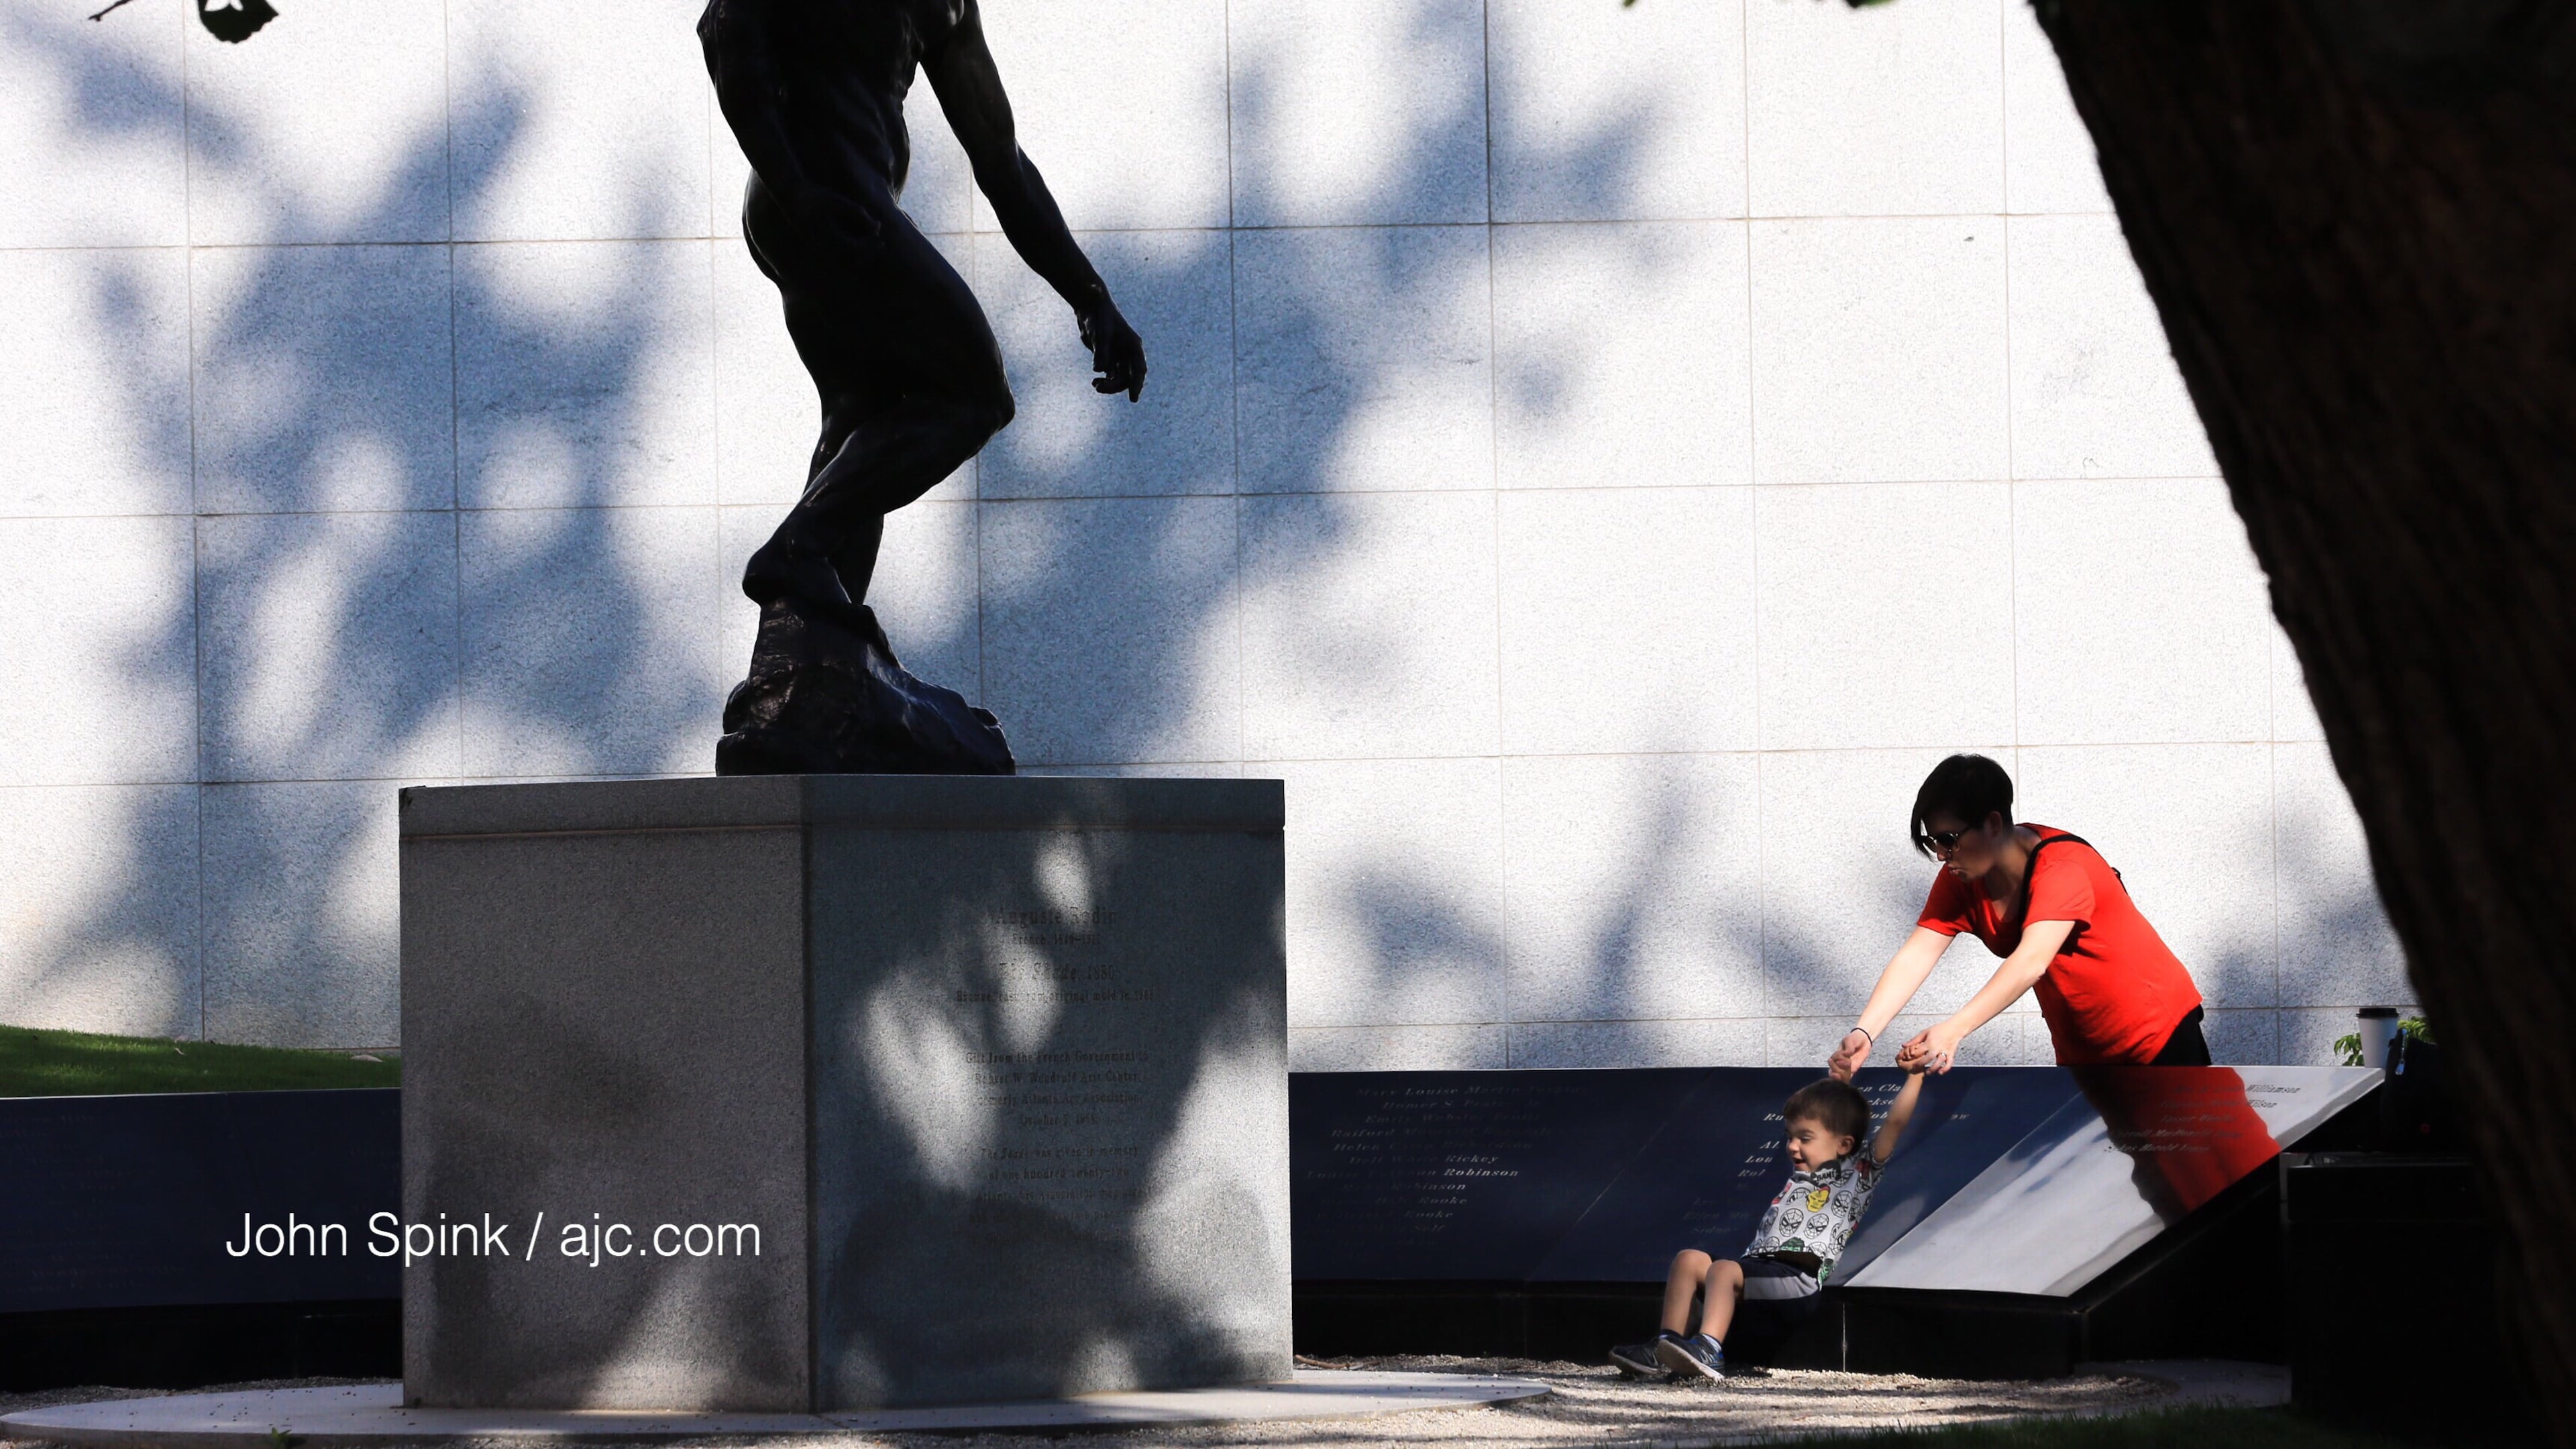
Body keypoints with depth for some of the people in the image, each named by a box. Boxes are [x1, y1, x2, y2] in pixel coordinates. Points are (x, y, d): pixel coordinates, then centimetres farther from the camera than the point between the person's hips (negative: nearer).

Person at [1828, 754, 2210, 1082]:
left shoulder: (2063, 868, -29)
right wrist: (1863, 1033, -36)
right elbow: (1917, 956, -18)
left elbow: (2031, 962, -44)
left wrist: (1953, 1031, -58)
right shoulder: (1961, 880, -7)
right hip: (2080, 1052, 6)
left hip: (2158, 1038, -6)